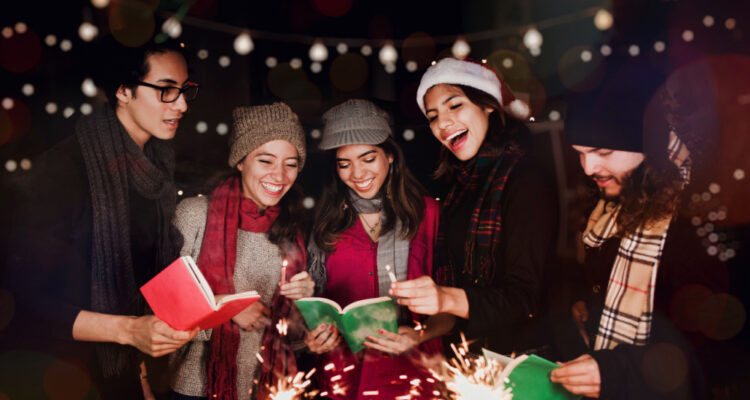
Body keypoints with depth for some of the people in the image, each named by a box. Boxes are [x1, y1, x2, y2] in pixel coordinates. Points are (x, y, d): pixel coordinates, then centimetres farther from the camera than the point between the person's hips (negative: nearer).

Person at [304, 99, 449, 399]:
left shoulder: (428, 213, -4)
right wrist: (313, 338, -5)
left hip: (411, 372, -2)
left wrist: (421, 336, -18)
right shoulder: (328, 220, 3)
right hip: (343, 376, 2)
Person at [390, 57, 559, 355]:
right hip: (470, 352, 7)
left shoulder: (526, 180, -12)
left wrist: (448, 299, -32)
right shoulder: (463, 181, 12)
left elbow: (525, 297, -18)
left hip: (519, 353, -7)